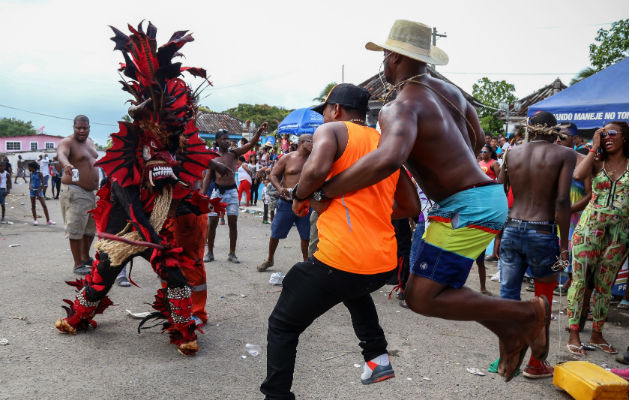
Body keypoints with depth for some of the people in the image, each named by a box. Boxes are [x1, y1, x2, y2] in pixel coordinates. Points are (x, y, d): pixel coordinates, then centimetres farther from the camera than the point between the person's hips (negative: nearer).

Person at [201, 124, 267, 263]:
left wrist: (259, 131, -26)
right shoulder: (213, 157, 6)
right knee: (212, 223, 2)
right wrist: (202, 193, -1)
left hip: (231, 191, -1)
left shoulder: (234, 153, 3)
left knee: (233, 223, 0)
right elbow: (208, 177, 8)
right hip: (217, 191, 1)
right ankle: (210, 253, 16)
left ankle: (232, 253, 11)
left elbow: (250, 144, -11)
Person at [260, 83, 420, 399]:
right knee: (354, 289, 41)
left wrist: (300, 196, -3)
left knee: (282, 326, 12)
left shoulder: (332, 130, 0)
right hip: (384, 264, 7)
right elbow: (410, 208, 19)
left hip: (339, 259, -7)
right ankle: (377, 355, 31)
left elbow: (316, 169, -23)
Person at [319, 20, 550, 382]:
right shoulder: (447, 89, 12)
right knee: (427, 284, 19)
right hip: (484, 199, 10)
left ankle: (527, 315, 3)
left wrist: (326, 190, -29)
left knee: (422, 299, -7)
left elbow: (388, 159, -41)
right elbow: (477, 140, 26)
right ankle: (510, 333, 21)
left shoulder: (401, 106, -18)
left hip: (468, 209, -10)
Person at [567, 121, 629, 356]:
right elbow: (578, 175, -16)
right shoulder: (597, 162, 6)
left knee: (605, 285, 9)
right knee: (579, 280, -2)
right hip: (589, 226, -1)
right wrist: (595, 147, -9)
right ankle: (573, 334, 5)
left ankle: (596, 335, 21)